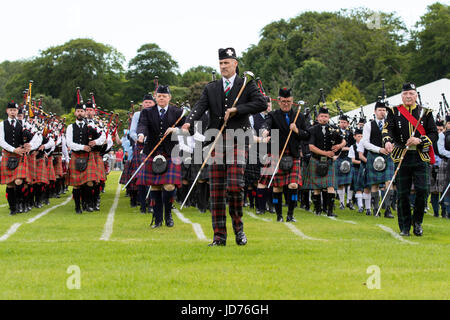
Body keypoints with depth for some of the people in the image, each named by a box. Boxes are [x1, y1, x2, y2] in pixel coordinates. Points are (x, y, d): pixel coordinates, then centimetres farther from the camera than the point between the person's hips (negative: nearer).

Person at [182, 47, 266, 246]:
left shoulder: (247, 85, 8)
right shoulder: (211, 88, 15)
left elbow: (262, 104, -7)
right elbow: (200, 107, -1)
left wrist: (237, 109, -11)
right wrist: (189, 122, -20)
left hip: (237, 142, -3)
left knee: (234, 186, -14)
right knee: (216, 190, 1)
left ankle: (238, 226, 9)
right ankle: (219, 236, 5)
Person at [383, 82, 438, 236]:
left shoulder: (425, 113, 9)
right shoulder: (394, 112, 7)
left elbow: (434, 134, 5)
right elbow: (387, 129, -9)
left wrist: (420, 140, -13)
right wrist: (387, 141, -30)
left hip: (421, 157, 0)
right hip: (401, 157, 0)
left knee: (422, 190, -10)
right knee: (402, 194, 0)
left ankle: (417, 222, 10)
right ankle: (405, 227, 11)